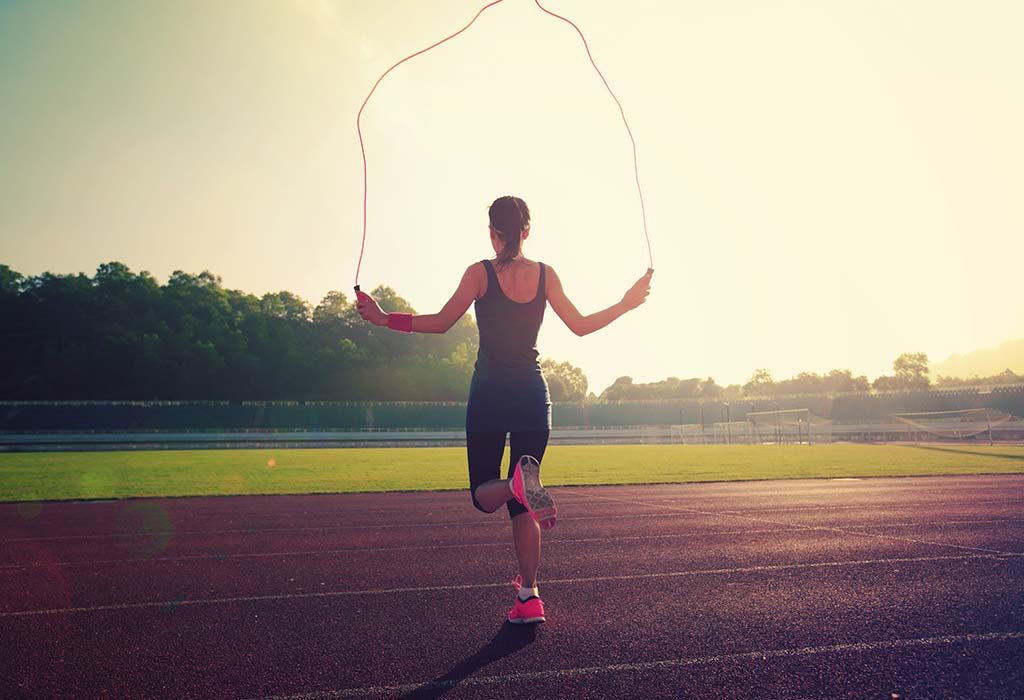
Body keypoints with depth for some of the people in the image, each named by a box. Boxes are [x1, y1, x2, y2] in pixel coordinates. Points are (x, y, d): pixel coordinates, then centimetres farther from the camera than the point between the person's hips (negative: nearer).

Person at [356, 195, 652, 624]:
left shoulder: (481, 273, -5)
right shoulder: (545, 274, 3)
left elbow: (441, 322, -8)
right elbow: (581, 326, 5)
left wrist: (383, 318, -1)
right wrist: (626, 304, 18)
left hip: (489, 394, -3)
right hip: (532, 394, 3)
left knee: (483, 494, 8)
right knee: (521, 506, 12)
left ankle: (519, 485, -28)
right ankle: (528, 598, 11)